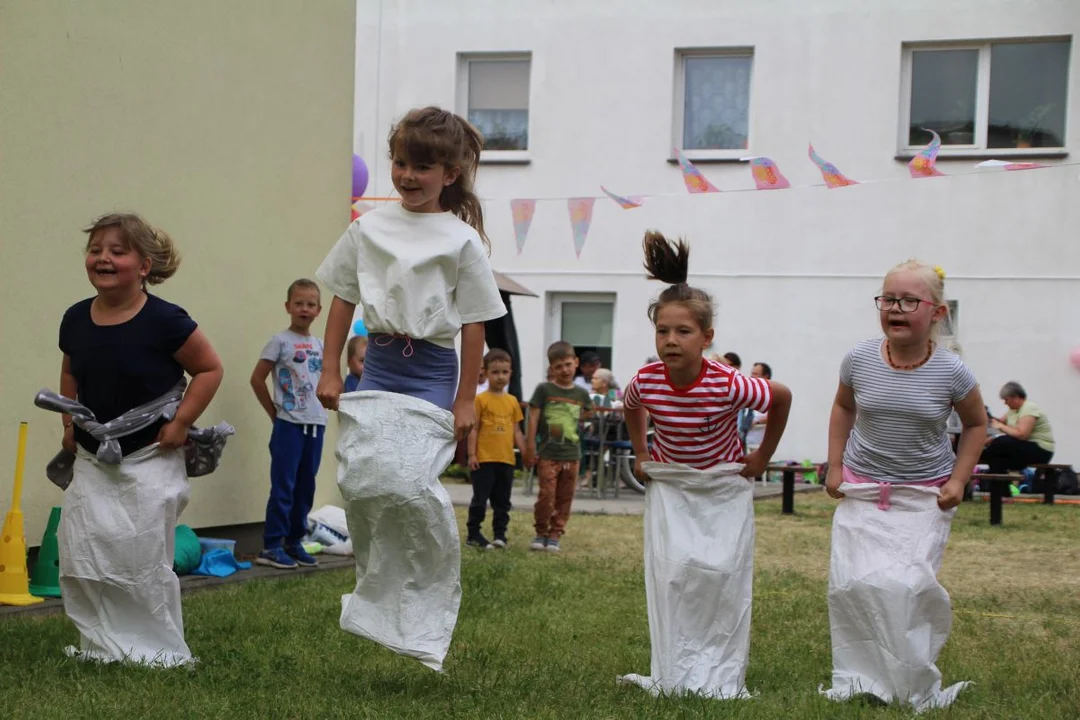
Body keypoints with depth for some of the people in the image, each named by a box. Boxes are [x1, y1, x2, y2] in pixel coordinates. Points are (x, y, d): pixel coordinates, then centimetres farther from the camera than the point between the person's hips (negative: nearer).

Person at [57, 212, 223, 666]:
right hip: (91, 462, 5)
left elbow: (210, 369, -7)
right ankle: (102, 646, 19)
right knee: (79, 559, 4)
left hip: (149, 461, -5)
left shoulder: (164, 321, -17)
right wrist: (70, 425, 8)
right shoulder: (76, 320, -1)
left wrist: (180, 423, -13)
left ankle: (161, 651, 17)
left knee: (142, 563, 0)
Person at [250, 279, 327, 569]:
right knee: (283, 487, -6)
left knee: (305, 487, 10)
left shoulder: (319, 345, 10)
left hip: (316, 424, 6)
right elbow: (257, 379, -6)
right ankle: (271, 547, -2)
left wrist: (322, 408, 8)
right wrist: (274, 412, -4)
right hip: (289, 424, -6)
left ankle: (294, 543, 20)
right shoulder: (280, 341, -6)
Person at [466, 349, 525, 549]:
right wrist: (472, 454, -10)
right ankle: (474, 534, 7)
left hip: (506, 459, 5)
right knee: (480, 498, 0)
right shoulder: (481, 399, -5)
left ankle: (500, 534, 17)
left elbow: (516, 431, 14)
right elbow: (473, 429, -5)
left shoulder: (512, 401, 10)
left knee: (502, 501, 10)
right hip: (484, 459, -5)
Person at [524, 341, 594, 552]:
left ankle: (555, 534, 16)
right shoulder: (544, 390, -3)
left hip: (572, 455, 4)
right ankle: (541, 533, 8)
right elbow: (533, 418, -4)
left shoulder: (581, 394, 7)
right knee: (546, 496, -8)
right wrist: (530, 448, -6)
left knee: (565, 498, 6)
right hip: (548, 454, -4)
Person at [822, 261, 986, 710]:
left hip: (924, 498, -2)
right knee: (850, 584, -5)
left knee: (905, 586, -14)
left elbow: (976, 423, 6)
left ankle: (916, 686, 3)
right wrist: (835, 466, 9)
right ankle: (858, 679, 11)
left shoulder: (951, 372, -12)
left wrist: (958, 479, -2)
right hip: (861, 493, 2)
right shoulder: (859, 360, -7)